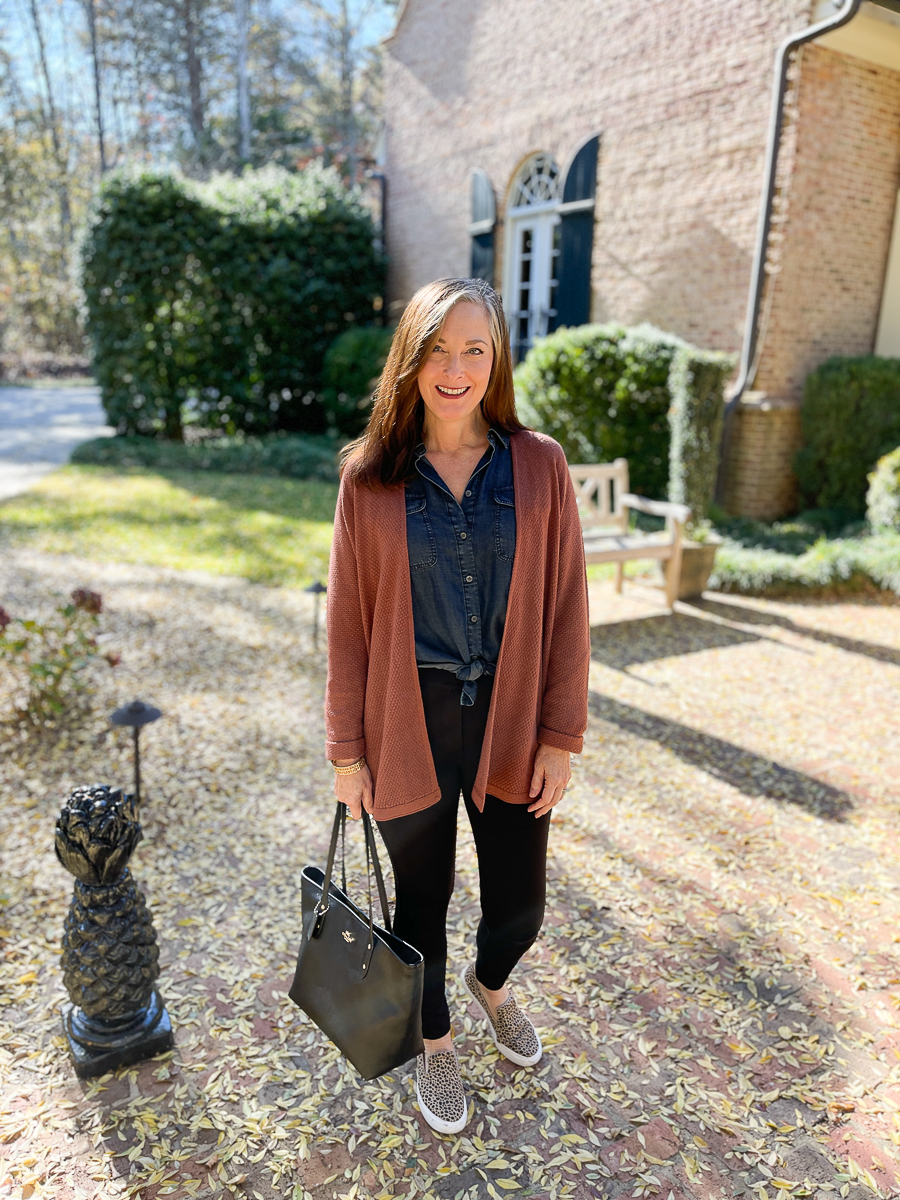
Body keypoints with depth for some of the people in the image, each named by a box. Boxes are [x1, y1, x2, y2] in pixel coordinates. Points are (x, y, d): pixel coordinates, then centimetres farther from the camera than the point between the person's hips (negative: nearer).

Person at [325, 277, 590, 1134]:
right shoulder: (370, 476, -6)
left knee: (518, 903, 14)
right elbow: (348, 620, -2)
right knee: (421, 901, 17)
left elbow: (565, 604, -2)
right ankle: (434, 1041, 47)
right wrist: (346, 749, -1)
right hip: (410, 724, -1)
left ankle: (490, 984, 52)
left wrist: (560, 735, -4)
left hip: (509, 720, 1)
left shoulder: (538, 464, -4)